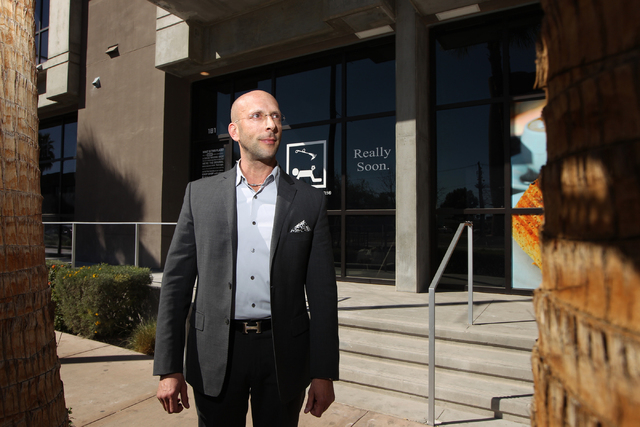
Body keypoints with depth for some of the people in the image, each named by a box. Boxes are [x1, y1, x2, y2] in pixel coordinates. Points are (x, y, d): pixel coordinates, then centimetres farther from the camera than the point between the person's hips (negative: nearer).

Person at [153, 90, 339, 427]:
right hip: (215, 355, 1)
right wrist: (168, 368, -3)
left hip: (283, 355, 0)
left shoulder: (310, 201, -1)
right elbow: (176, 282, 1)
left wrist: (324, 374, -2)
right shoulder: (200, 194, 1)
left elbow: (322, 292, -1)